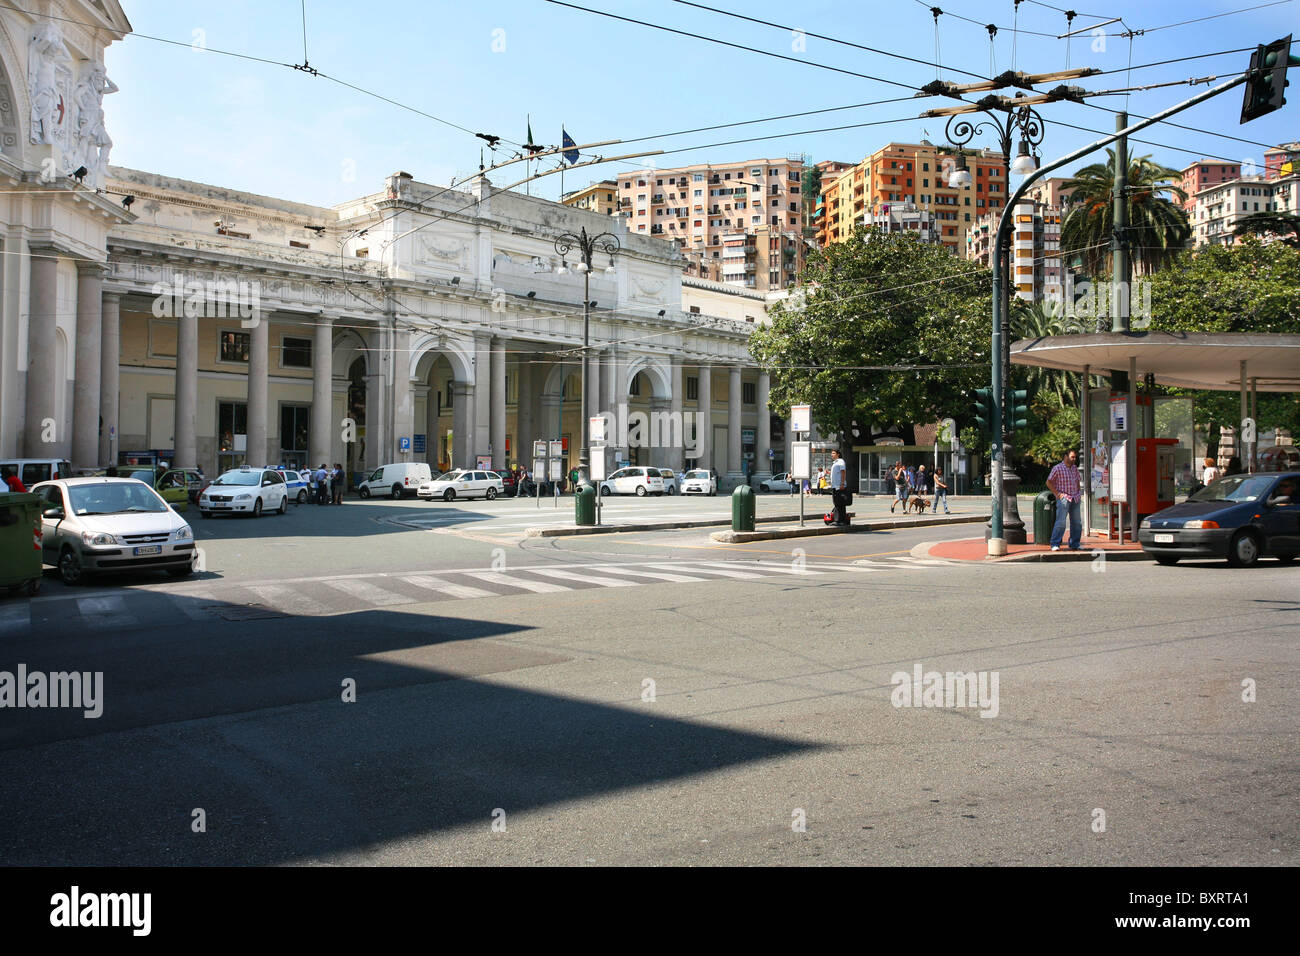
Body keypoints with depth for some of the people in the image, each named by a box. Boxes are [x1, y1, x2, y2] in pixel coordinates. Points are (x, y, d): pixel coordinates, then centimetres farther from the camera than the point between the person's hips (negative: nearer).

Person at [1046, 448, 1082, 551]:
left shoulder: (1075, 468, 14)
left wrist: (1078, 493, 15)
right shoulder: (1057, 468, -5)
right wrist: (1057, 494, -10)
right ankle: (1055, 544, -11)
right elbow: (1049, 482, -5)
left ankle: (1074, 545, 15)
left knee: (1077, 523, 6)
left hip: (1075, 499, 7)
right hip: (1063, 499, -7)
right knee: (1061, 522, -14)